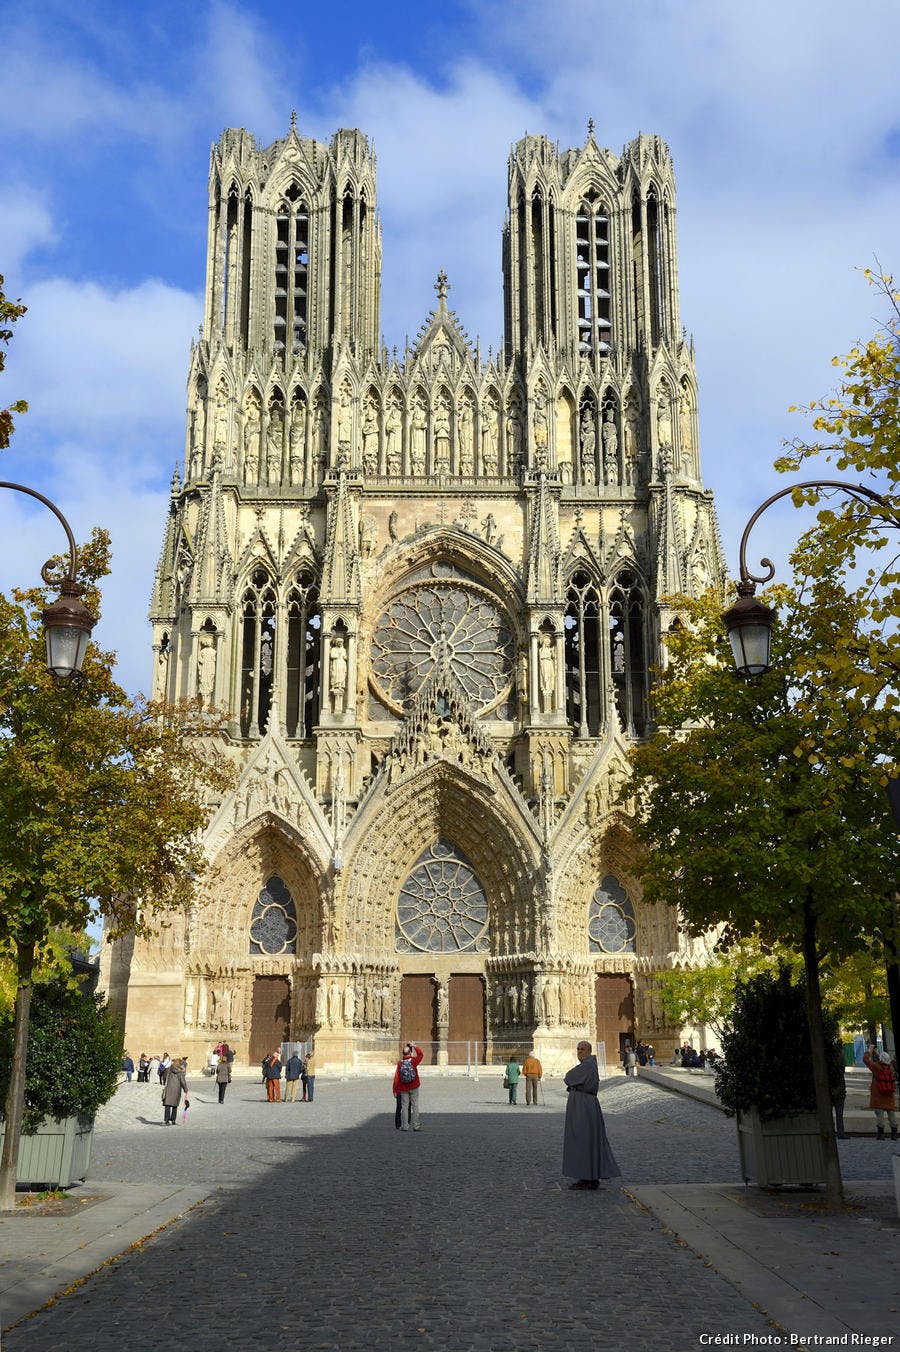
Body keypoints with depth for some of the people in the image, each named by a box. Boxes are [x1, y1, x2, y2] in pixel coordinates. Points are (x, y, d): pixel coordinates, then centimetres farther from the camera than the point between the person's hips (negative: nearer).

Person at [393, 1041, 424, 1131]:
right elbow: (421, 1054, 9)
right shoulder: (413, 1060, -9)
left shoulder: (399, 1063, -5)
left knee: (404, 1106, 6)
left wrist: (395, 1089, 5)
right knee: (415, 1106, 5)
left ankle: (404, 1126, 5)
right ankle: (415, 1126, 4)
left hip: (403, 1088, 1)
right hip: (414, 1087, -1)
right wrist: (414, 1046, 13)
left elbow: (396, 1077, -3)